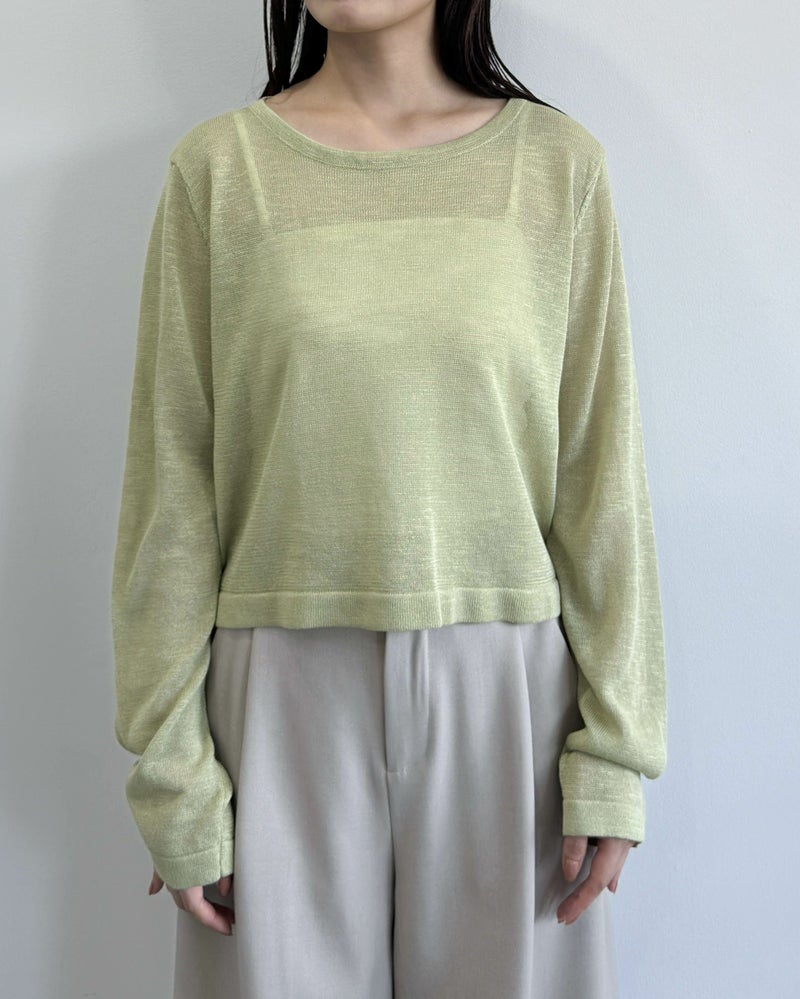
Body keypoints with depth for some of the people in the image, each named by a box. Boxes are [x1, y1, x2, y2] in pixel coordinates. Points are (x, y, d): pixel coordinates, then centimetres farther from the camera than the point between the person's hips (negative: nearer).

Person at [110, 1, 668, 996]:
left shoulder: (557, 161, 3)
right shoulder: (218, 164, 2)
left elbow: (601, 469, 1)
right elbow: (170, 480, -1)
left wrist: (613, 754, -2)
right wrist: (171, 773, -2)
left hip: (505, 689, 1)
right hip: (285, 694, 0)